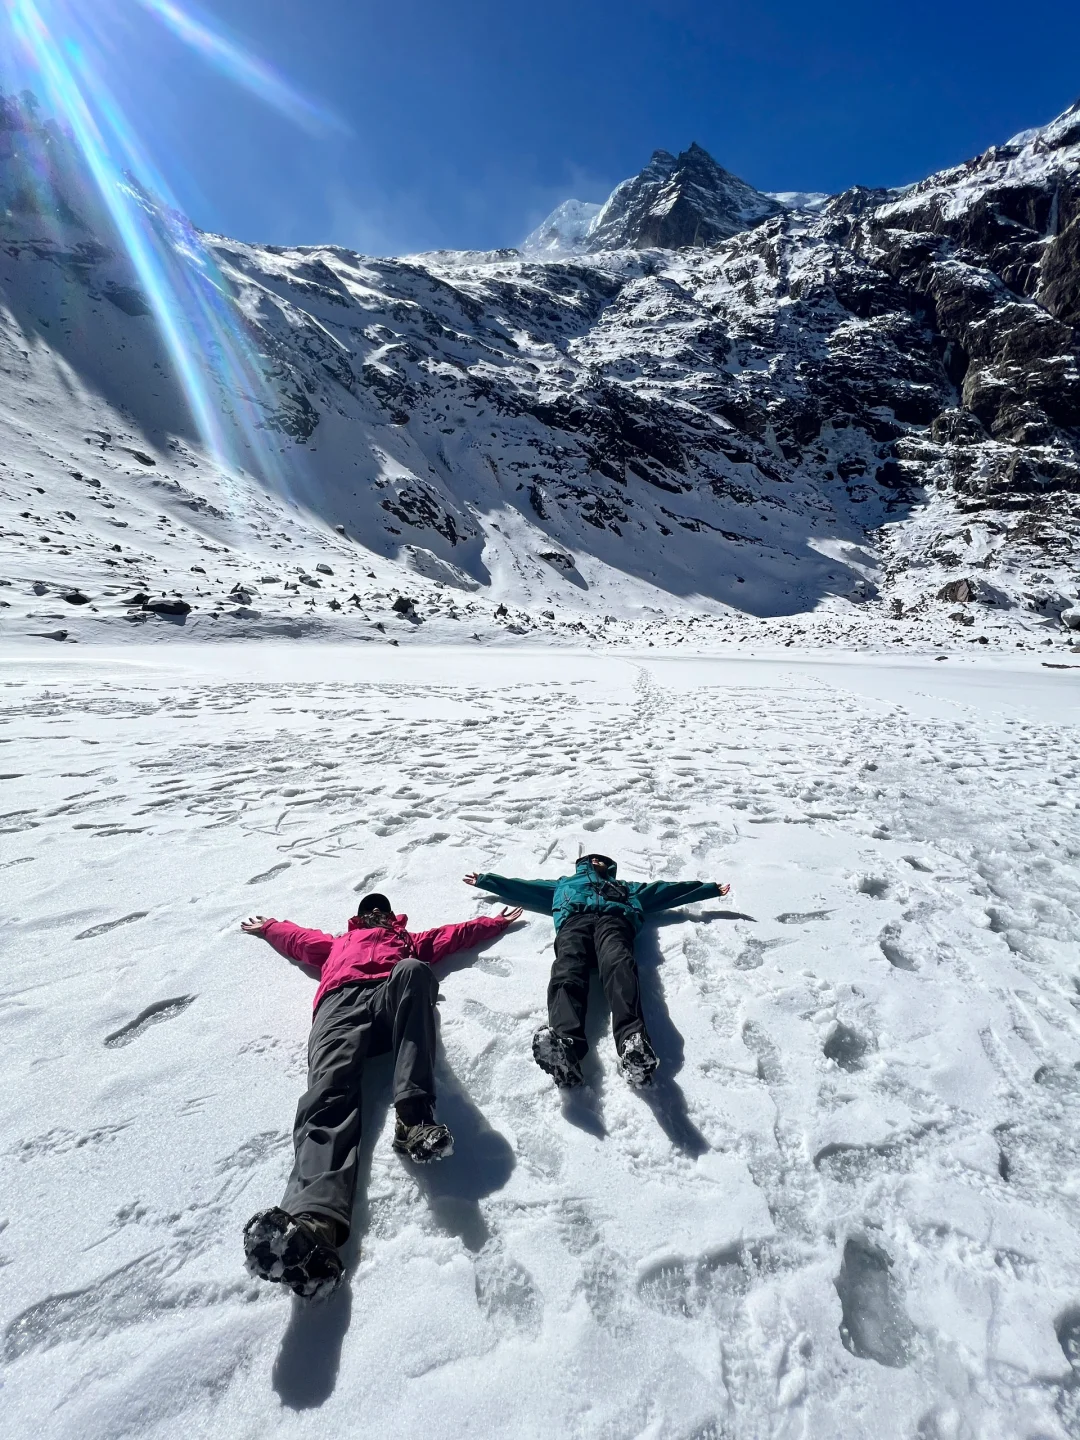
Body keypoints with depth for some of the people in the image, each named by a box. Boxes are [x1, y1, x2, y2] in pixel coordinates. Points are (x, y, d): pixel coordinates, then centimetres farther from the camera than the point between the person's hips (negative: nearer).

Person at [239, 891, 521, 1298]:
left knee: (413, 970, -38)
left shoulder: (408, 941, 44)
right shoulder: (337, 943, 47)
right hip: (342, 1001, 1)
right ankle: (313, 1220, -59)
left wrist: (497, 921, 52)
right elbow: (295, 937, 57)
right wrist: (265, 926, 71)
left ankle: (414, 1116, -48)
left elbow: (457, 933, 47)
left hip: (392, 996, -1)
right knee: (329, 1090, -32)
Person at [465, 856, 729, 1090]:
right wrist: (484, 880, 46)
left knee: (618, 964, -37)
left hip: (613, 919, 0)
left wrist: (711, 888, 38)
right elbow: (521, 886, 46)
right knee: (568, 969, -36)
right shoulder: (564, 884, 46)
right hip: (574, 920, 0)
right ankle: (563, 1041, -64)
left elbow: (664, 889, 41)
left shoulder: (625, 887, 45)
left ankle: (633, 1040, -64)